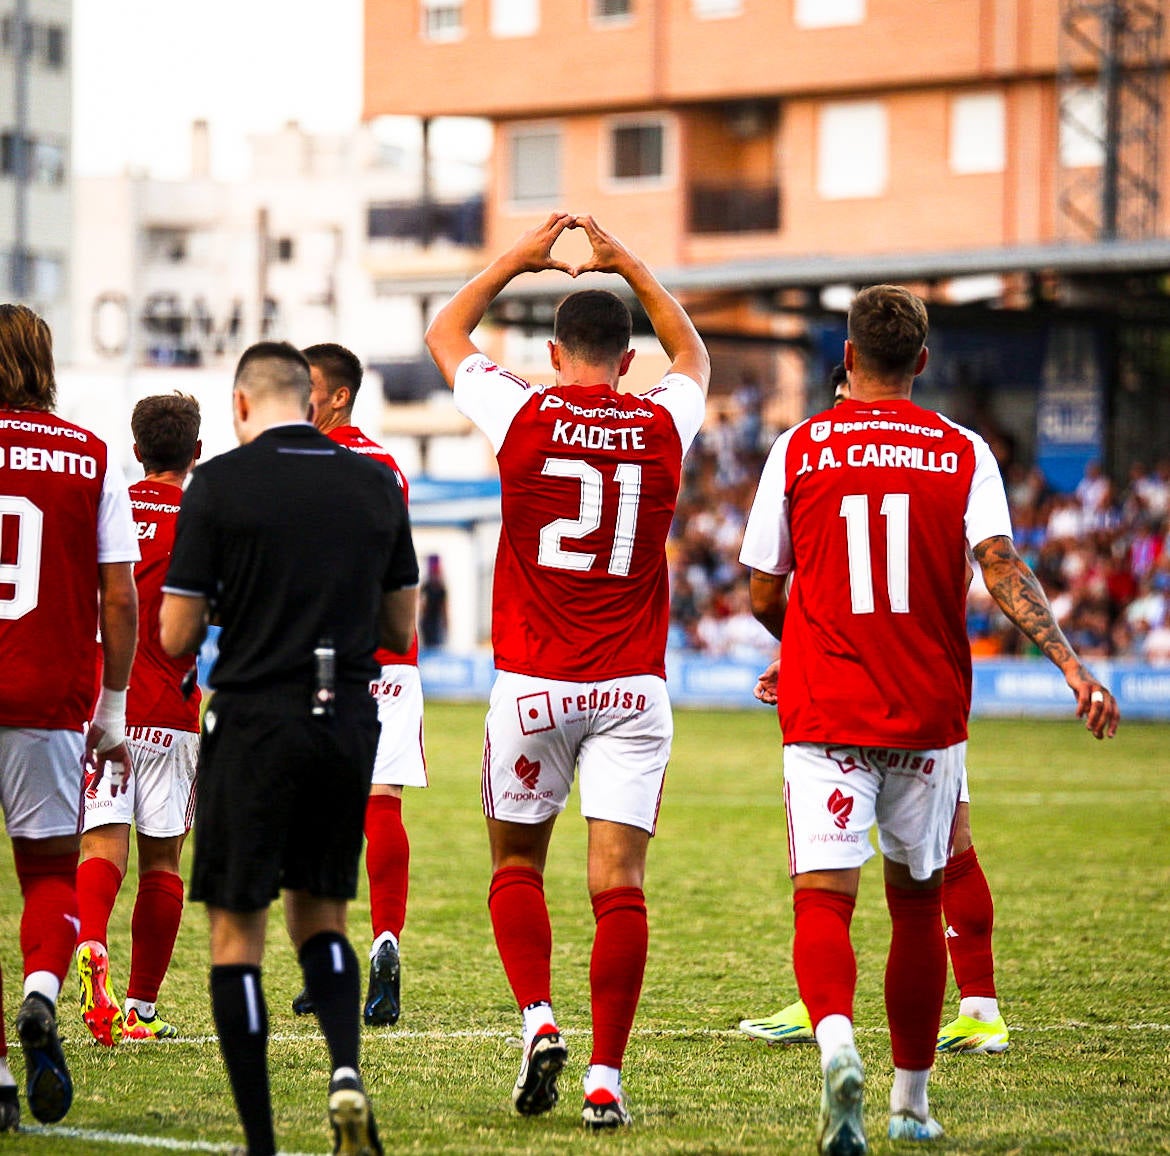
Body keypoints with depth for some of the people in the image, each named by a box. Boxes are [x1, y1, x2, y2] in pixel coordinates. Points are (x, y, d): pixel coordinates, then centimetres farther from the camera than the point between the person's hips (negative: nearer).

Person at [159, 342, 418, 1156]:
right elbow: (400, 629, 11)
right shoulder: (377, 485, 5)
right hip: (350, 723, 4)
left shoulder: (219, 484, -7)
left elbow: (176, 637, -7)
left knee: (237, 934, 4)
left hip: (255, 726, -4)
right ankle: (347, 1072, -5)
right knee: (320, 917, 19)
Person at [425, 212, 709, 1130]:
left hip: (534, 683, -1)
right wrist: (628, 266, 28)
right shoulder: (664, 426, 1)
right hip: (633, 688, 1)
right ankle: (605, 1078, -5)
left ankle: (539, 1022, -2)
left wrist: (521, 256, 23)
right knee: (619, 883, -1)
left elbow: (445, 332, 16)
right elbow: (693, 354, 27)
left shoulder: (523, 416, -4)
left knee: (517, 864, 16)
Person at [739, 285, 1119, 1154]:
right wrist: (1074, 667, -15)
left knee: (823, 900, -7)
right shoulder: (963, 452, 3)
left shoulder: (798, 449, 2)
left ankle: (836, 1041, -37)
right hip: (929, 716, 2)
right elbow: (1002, 569, -12)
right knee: (917, 903, 16)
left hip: (823, 714, -1)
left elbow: (764, 596, 7)